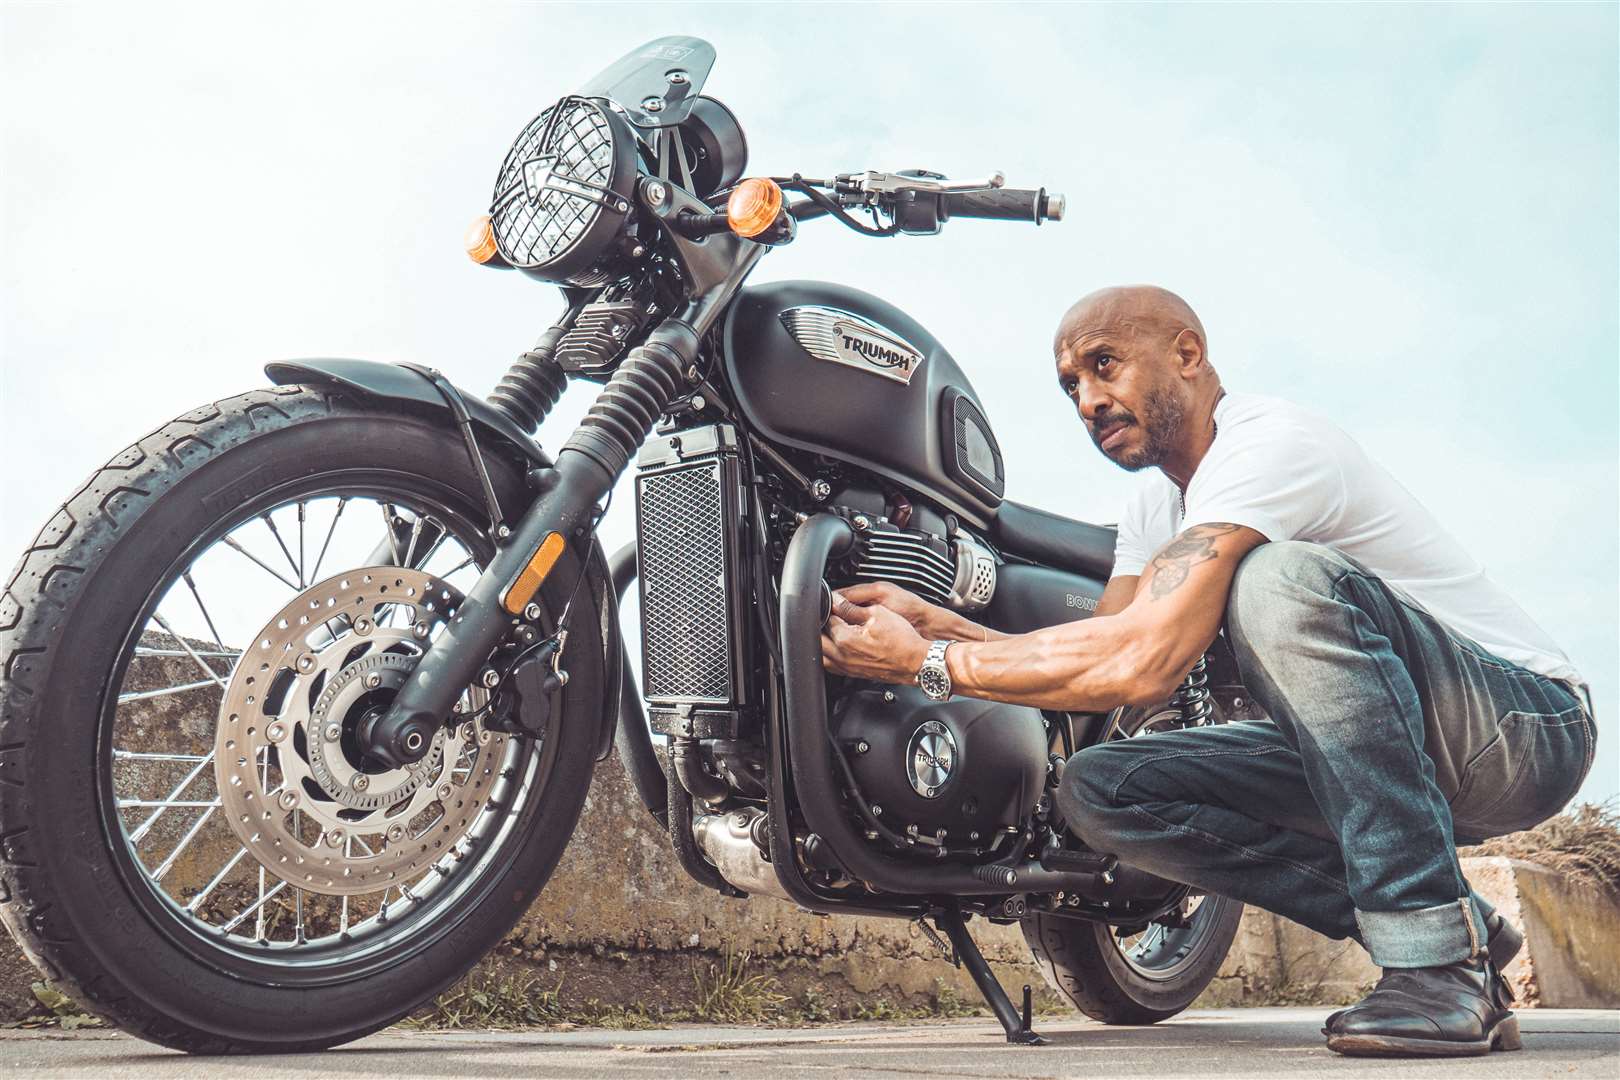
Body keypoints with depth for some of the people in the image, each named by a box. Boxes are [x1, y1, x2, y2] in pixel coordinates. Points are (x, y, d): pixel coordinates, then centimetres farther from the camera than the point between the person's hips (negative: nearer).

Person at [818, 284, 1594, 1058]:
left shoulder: (1267, 442, -21)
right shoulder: (1158, 501, 11)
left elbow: (1144, 661, -32)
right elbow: (1094, 677, 3)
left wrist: (929, 663, -27)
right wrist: (937, 622, -11)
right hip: (1373, 751, 9)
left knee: (1283, 578, -35)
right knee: (1095, 789, -7)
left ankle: (1440, 960, -29)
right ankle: (1458, 924, -4)